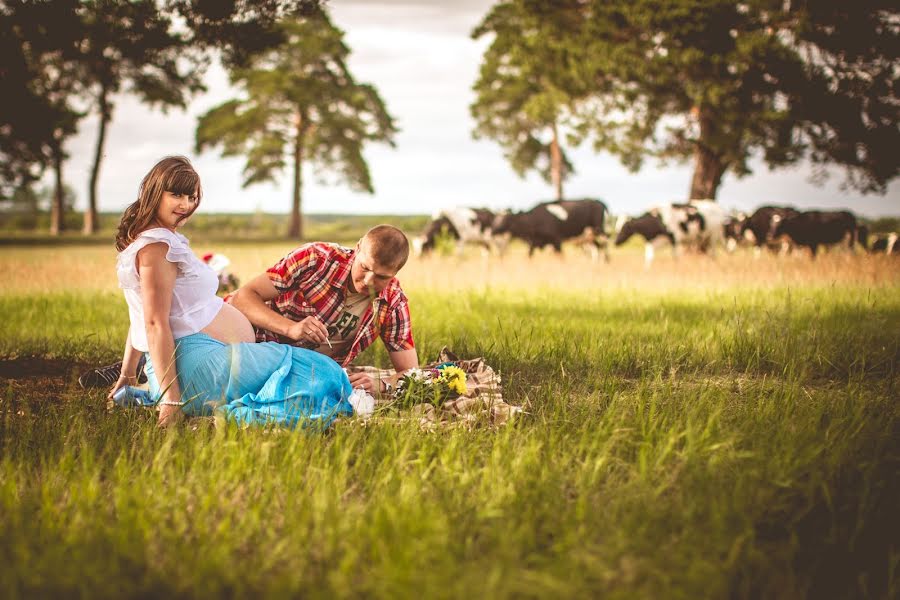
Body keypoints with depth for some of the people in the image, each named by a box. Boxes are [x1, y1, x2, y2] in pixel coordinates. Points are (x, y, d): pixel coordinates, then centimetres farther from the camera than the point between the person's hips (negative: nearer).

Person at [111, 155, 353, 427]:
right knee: (320, 374, -18)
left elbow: (140, 318, 24)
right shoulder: (157, 246, -13)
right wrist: (172, 399, -24)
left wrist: (126, 375, 29)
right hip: (195, 362, -11)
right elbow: (155, 323, -20)